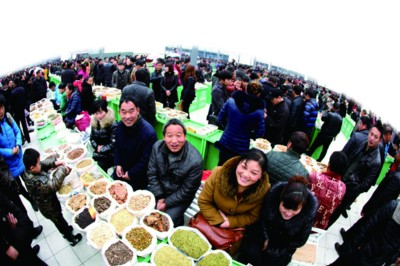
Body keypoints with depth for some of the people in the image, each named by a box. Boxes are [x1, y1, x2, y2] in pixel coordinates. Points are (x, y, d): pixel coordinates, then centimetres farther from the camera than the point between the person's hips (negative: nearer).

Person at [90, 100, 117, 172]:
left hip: (109, 156, -5)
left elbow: (113, 144, -17)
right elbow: (92, 138, 12)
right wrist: (97, 147, -5)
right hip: (97, 154, 6)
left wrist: (101, 149, -9)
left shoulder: (112, 125, -15)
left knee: (100, 167, -20)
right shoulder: (94, 123, 4)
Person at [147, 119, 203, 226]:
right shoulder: (157, 147, -17)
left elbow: (186, 191, -18)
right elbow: (152, 174, -6)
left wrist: (166, 203, -12)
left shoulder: (195, 161, -30)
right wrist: (160, 197, -10)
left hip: (179, 197, -4)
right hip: (158, 189, 4)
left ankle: (178, 221, 20)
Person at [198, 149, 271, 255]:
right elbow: (204, 202, -16)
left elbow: (253, 216, -10)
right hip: (211, 218, 1)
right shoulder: (218, 174, -30)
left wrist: (230, 222, -20)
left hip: (237, 227, 0)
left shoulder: (264, 189, -27)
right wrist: (219, 221, -23)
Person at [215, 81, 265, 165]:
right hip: (241, 148, -1)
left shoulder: (231, 100, -9)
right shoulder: (259, 111, -14)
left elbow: (220, 119, 1)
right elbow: (259, 133, -9)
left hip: (225, 143, 2)